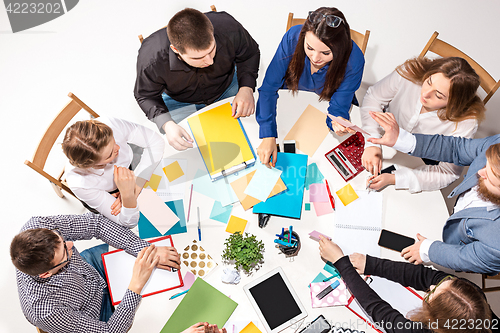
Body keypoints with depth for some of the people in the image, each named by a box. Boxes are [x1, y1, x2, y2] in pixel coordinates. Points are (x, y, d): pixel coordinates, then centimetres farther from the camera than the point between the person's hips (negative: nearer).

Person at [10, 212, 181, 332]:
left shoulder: (36, 227, -33)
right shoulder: (46, 312, -43)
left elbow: (94, 222, -24)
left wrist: (147, 250, -28)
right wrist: (136, 285, -38)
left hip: (88, 266, 5)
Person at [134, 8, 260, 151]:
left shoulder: (228, 27, -34)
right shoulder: (151, 59, -37)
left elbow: (250, 54, -12)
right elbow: (146, 95, -16)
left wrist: (246, 88, -29)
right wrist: (167, 124, -35)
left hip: (227, 88, 2)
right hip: (180, 101, -1)